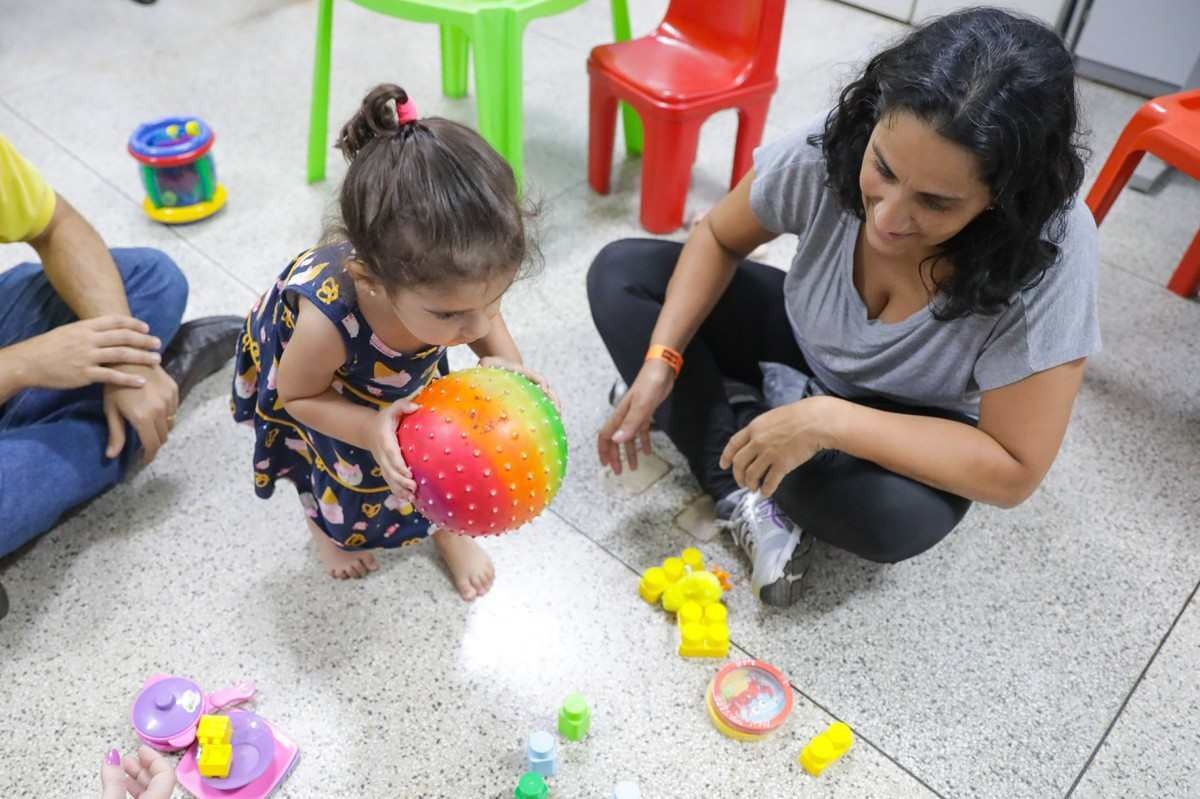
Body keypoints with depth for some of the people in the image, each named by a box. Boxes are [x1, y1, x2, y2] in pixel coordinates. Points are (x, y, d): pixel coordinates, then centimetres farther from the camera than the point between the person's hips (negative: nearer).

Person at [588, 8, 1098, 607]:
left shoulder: (1053, 255, -35)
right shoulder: (831, 148, -28)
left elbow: (1014, 472, -31)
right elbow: (719, 239, -9)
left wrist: (827, 421, -38)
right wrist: (660, 362, -22)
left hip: (910, 429, -3)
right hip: (802, 348, 4)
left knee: (901, 515, -37)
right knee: (619, 274, -10)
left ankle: (699, 409, -8)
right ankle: (746, 501, -16)